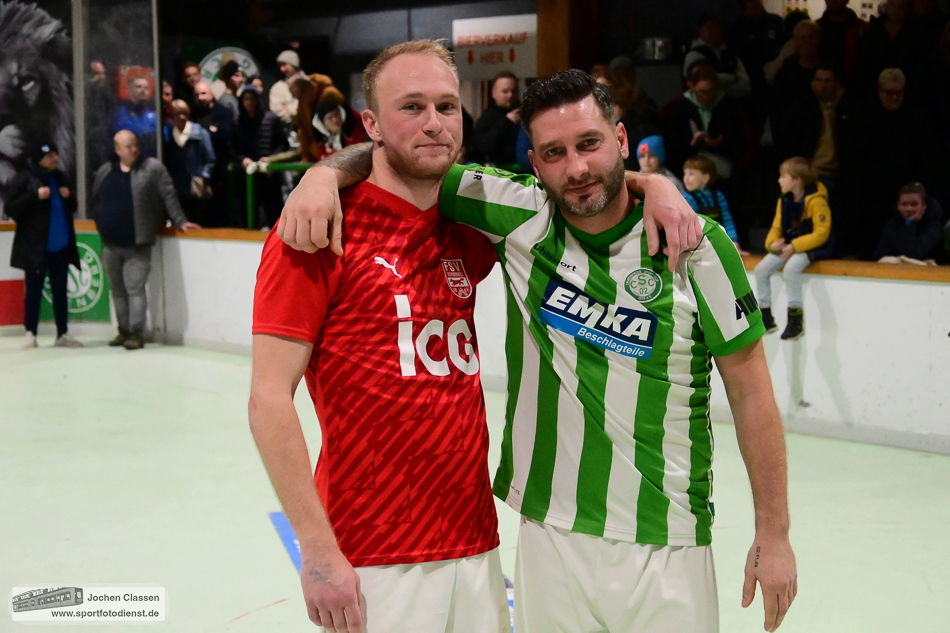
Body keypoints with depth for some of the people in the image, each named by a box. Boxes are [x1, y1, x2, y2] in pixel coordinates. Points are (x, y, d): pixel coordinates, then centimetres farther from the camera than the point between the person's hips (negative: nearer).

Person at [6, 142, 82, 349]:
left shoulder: (60, 178, 9)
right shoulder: (24, 179, -8)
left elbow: (71, 208, 18)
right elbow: (10, 209, -13)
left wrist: (68, 197, -4)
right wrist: (35, 196, -23)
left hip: (60, 246, 5)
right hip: (35, 247, -5)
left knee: (60, 291, 9)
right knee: (34, 291, 2)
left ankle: (63, 334, 14)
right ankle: (30, 334, 8)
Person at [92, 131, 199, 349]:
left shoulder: (153, 168, -4)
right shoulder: (105, 172, 9)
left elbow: (168, 196, -6)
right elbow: (95, 201, 22)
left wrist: (180, 221, -9)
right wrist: (101, 222, 15)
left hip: (137, 245, -5)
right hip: (110, 244, 5)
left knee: (135, 288, -9)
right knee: (117, 290, 12)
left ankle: (136, 333, -6)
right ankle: (124, 331, 23)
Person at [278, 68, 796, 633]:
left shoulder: (698, 246, -9)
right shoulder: (520, 214, -6)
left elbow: (750, 389, -3)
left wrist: (774, 533, 0)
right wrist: (322, 174, -21)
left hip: (666, 548, -1)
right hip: (548, 533, 2)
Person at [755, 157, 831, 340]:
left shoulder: (816, 201, -16)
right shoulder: (784, 201, 7)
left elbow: (821, 233, -19)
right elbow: (777, 227, 12)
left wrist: (794, 246, -25)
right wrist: (772, 243, -11)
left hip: (810, 248, -7)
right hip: (786, 247, 7)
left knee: (791, 269, -35)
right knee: (761, 269, -11)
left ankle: (796, 317, -23)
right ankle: (765, 315, 1)